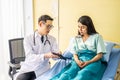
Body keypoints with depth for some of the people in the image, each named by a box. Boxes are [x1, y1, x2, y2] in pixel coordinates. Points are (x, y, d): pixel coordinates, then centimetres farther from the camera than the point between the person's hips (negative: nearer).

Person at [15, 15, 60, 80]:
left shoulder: (52, 39, 6)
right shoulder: (28, 39, -3)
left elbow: (55, 56, -1)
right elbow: (30, 57, -16)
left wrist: (58, 54, -25)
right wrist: (45, 56, -31)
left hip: (42, 71, 1)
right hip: (28, 69, -1)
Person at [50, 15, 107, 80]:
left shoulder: (97, 37, 6)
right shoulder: (76, 39, 19)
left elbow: (100, 55, 2)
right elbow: (75, 54, 15)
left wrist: (88, 62, -12)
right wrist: (77, 61, -9)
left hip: (93, 61, -3)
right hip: (79, 62, 3)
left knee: (82, 74, -37)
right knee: (68, 73, -31)